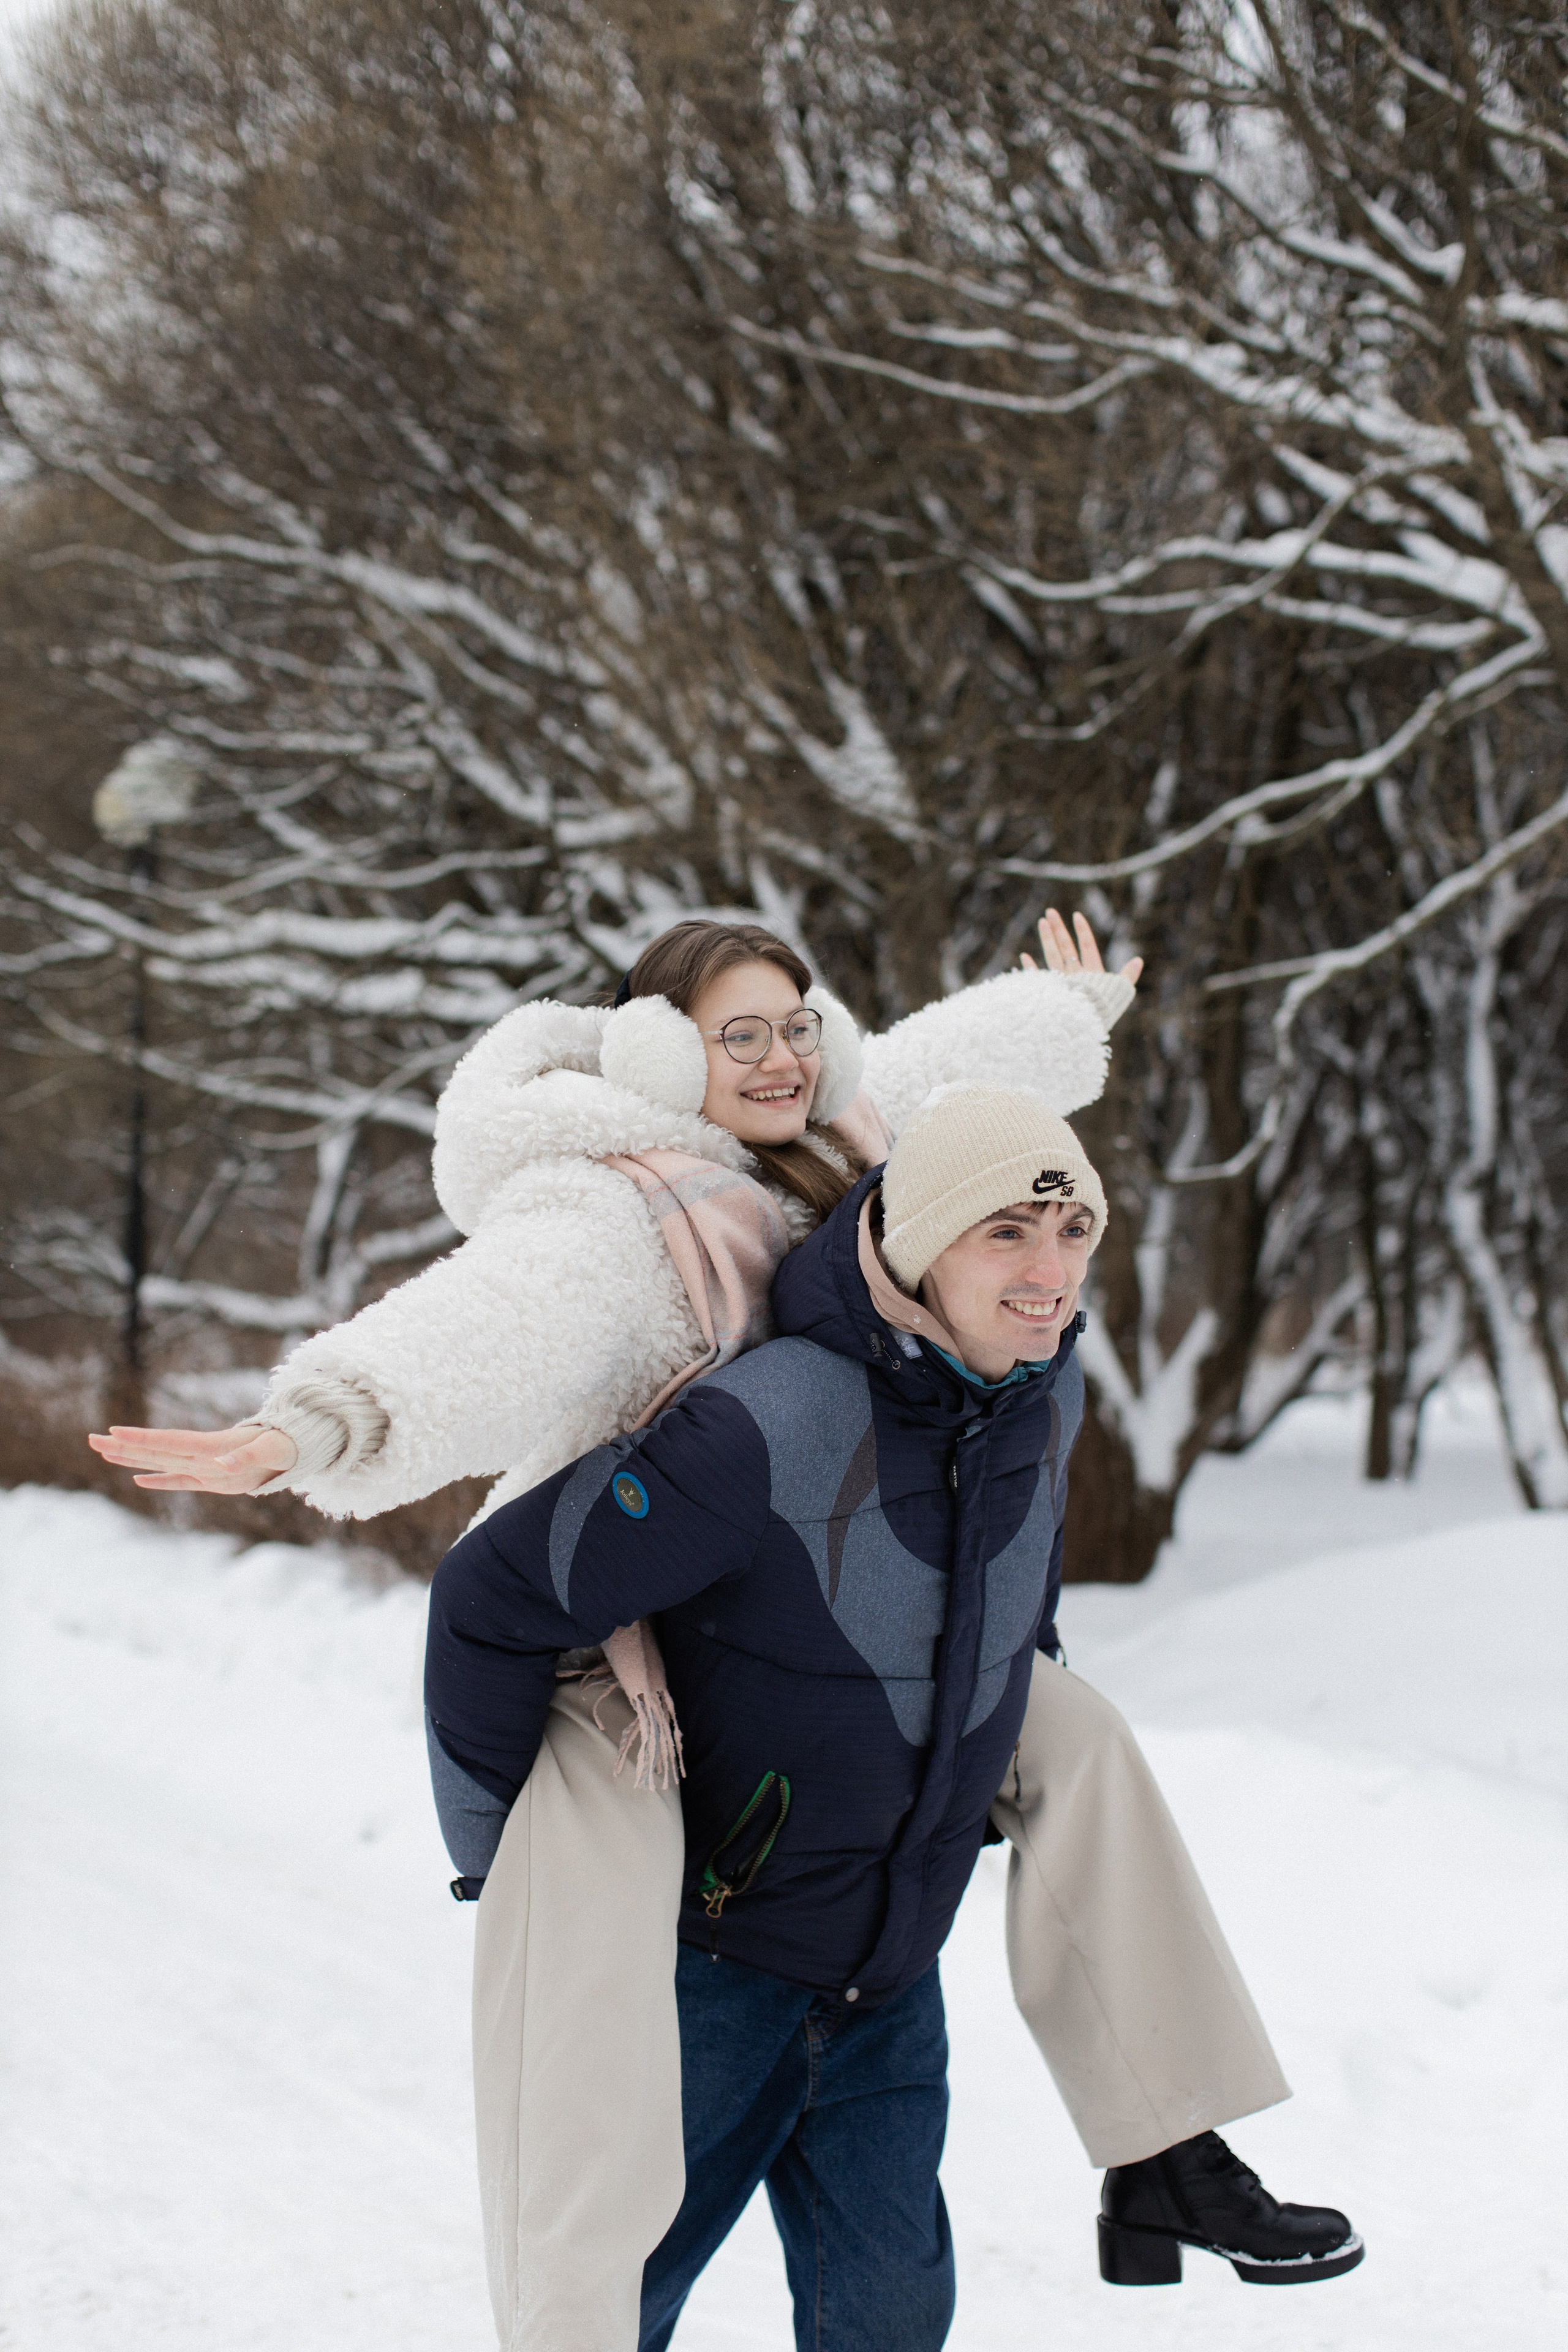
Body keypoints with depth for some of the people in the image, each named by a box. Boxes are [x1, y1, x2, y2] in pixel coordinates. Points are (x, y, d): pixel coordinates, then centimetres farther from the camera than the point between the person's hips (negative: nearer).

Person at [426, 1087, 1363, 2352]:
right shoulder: (769, 1431, -29)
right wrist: (498, 1852, -12)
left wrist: (1002, 1755, 23)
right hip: (710, 1958, -5)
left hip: (891, 1975, 5)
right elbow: (494, 1597, -23)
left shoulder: (1044, 1396, -5)